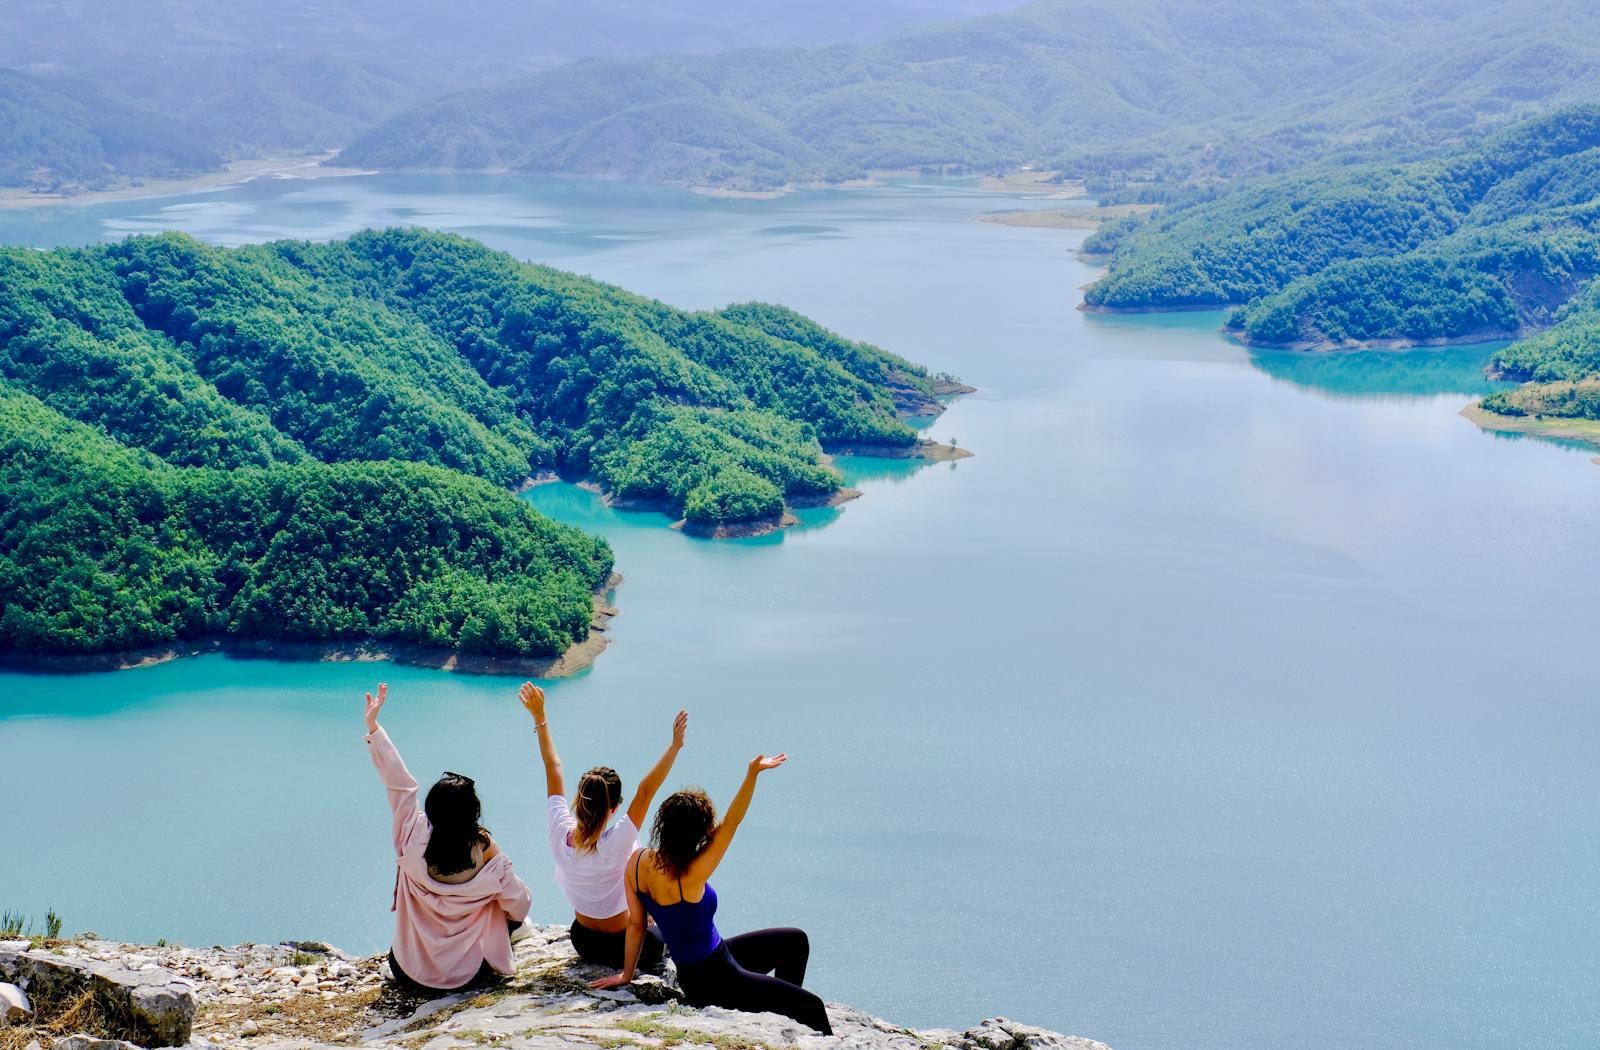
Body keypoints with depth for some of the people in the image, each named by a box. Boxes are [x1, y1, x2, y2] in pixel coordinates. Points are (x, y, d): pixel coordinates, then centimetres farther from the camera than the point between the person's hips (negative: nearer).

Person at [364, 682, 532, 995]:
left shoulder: (414, 837, -18)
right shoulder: (484, 848, -19)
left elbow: (398, 782, -9)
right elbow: (518, 906, -10)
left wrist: (373, 727, -2)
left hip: (411, 975, 1)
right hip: (469, 976, -1)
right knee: (512, 916, 26)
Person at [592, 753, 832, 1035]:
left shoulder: (638, 861, -10)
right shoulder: (689, 877, -31)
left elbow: (635, 922, 0)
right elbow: (729, 825, -33)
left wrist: (626, 974, 10)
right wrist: (752, 774, -35)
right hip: (713, 982, -9)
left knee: (795, 941, 21)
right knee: (812, 1006, -4)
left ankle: (784, 1007, 35)